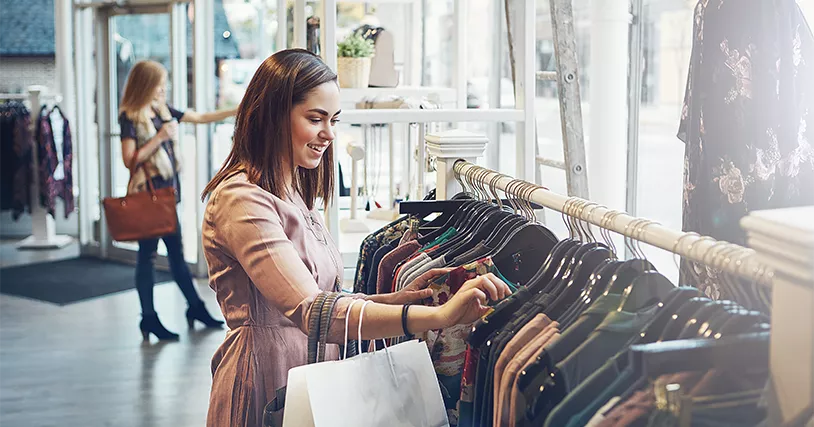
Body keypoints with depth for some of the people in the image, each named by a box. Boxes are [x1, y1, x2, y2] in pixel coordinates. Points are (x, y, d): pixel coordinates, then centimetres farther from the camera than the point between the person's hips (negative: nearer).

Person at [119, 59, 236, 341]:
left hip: (167, 191, 8)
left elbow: (201, 118, 16)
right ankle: (149, 319, 8)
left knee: (176, 252, 15)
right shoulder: (130, 118, -11)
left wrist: (237, 111, 11)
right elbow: (129, 160, -18)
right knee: (147, 254, 0)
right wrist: (160, 137, -19)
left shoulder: (162, 110, 10)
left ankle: (195, 308, 24)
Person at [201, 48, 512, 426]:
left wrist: (397, 298, -6)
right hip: (266, 384, -9)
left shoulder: (293, 196, 13)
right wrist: (438, 316, -39)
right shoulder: (241, 200, -19)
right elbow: (312, 312, -31)